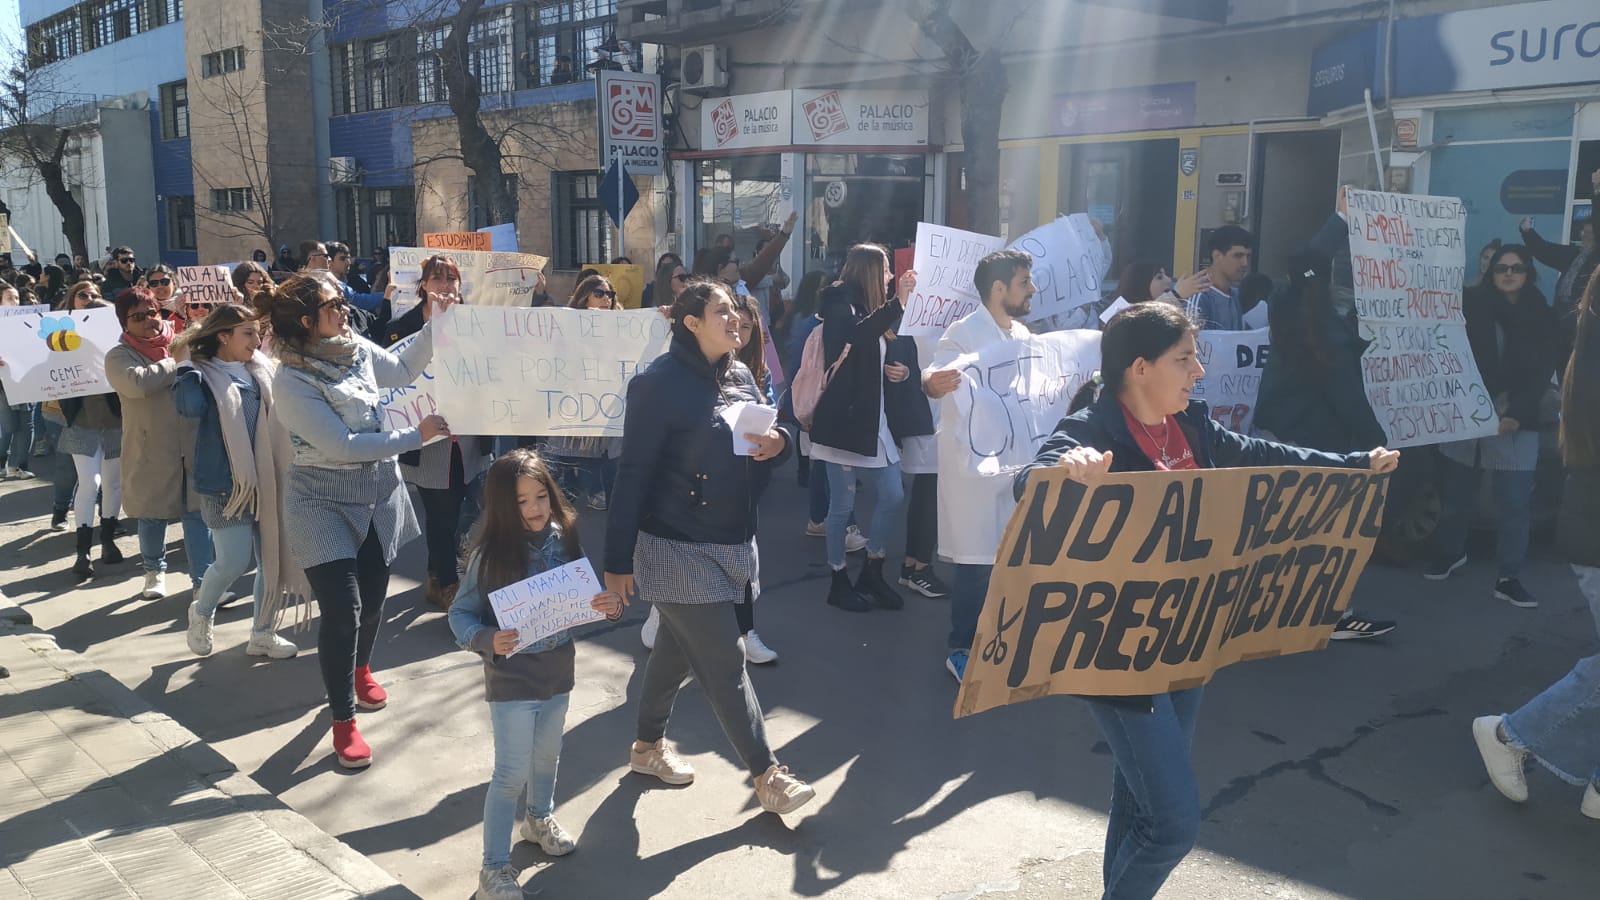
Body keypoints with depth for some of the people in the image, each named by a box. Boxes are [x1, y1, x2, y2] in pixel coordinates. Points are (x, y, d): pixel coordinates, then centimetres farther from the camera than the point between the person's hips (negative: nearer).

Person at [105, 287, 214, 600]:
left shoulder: (184, 342, 6)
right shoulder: (119, 357, -4)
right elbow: (137, 382, -24)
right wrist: (176, 361, -14)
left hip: (193, 445, 1)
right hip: (151, 450, -1)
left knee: (198, 513, 2)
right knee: (152, 515, 14)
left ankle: (203, 581, 9)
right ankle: (155, 571, 37)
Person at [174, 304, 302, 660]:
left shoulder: (262, 371, 9)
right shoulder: (205, 375, -7)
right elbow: (190, 407, -28)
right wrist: (186, 364, -20)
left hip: (265, 481, 6)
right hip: (225, 483, -6)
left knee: (273, 557, 6)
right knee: (234, 562, -6)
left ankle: (263, 633, 21)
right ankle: (201, 613, 25)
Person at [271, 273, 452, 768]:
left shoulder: (358, 349, -4)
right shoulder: (291, 381, -21)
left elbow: (403, 371, 16)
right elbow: (341, 446, -24)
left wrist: (433, 325, 3)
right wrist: (416, 436, -21)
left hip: (379, 491, 6)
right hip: (324, 502, -6)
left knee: (373, 595, 17)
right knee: (341, 608, -8)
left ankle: (360, 669, 47)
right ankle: (343, 720, 8)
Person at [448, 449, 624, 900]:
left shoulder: (564, 540, -9)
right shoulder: (491, 554, -19)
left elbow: (588, 595, 0)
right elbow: (460, 613, -12)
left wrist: (610, 605, -22)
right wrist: (486, 639, -30)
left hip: (557, 672, 5)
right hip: (511, 679, -4)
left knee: (547, 755, 24)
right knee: (512, 773, 2)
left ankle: (540, 819, 51)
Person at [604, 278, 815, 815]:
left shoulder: (740, 377, 7)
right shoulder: (659, 383, -15)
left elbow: (762, 447, 17)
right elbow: (635, 474, -16)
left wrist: (779, 443, -8)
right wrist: (618, 558, -15)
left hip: (731, 543, 7)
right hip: (679, 549, -7)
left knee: (677, 648, 20)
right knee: (724, 662, -2)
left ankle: (648, 746, 38)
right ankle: (767, 776, 9)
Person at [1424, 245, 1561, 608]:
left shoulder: (1543, 319, 4)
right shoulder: (1471, 305, 1)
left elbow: (1541, 375, -2)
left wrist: (1516, 413, -15)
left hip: (1515, 424, 0)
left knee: (1515, 504, 0)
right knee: (1454, 494, 10)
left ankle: (1508, 578, 9)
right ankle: (1450, 552, 32)